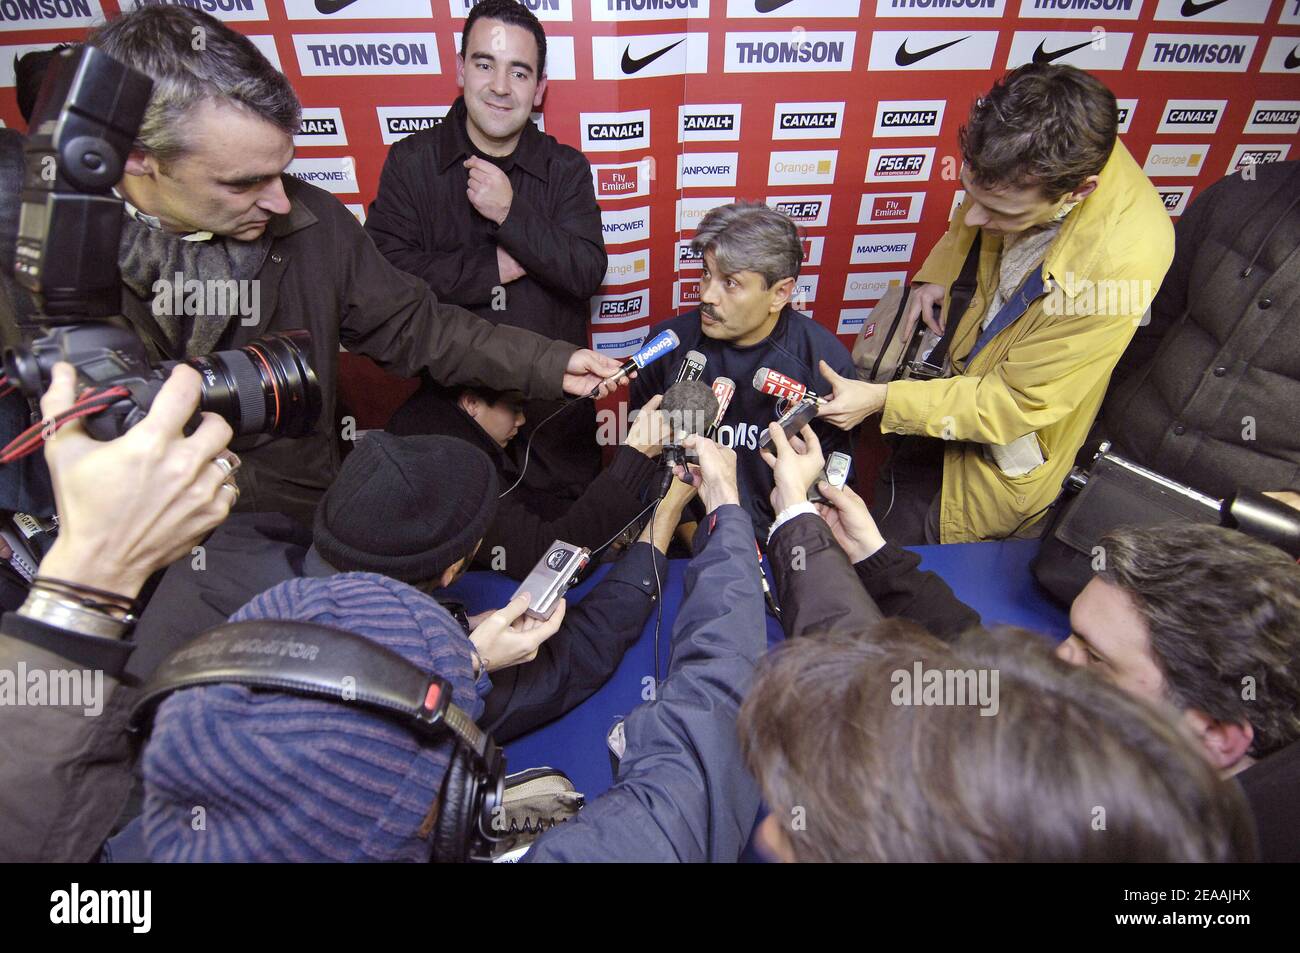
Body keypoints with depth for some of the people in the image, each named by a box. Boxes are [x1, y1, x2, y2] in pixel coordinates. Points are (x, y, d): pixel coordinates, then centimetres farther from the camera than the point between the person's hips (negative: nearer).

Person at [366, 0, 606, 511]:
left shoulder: (566, 168, 3)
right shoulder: (410, 161, 0)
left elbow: (588, 272, -10)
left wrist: (511, 213, -20)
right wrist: (493, 268, -16)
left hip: (552, 408, 1)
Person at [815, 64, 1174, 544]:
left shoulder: (1121, 265, -37)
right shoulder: (1034, 160, -17)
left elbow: (1014, 404, -28)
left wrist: (883, 400, -32)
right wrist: (937, 273, -8)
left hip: (1007, 446, -6)